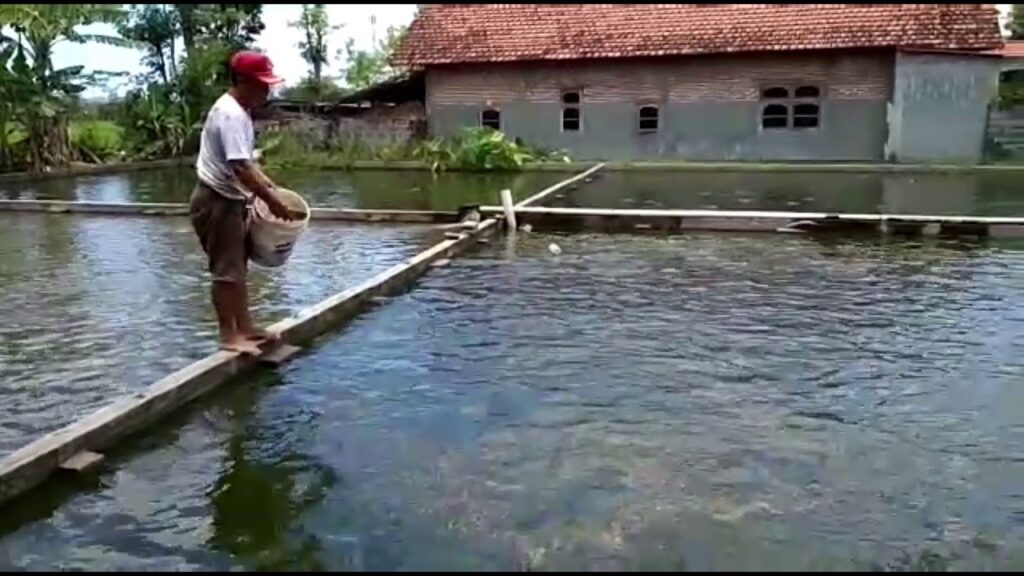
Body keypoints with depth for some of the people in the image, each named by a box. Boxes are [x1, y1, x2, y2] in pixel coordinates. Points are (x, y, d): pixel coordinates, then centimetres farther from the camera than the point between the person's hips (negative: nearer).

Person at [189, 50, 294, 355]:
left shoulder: (239, 111, 11)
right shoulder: (230, 114, -21)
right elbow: (240, 168, -28)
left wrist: (265, 182, 11)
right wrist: (272, 201, -23)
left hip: (231, 200, 10)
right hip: (217, 201, -10)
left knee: (238, 267, 15)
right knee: (226, 270, -3)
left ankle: (244, 327, 25)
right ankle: (229, 335, 6)